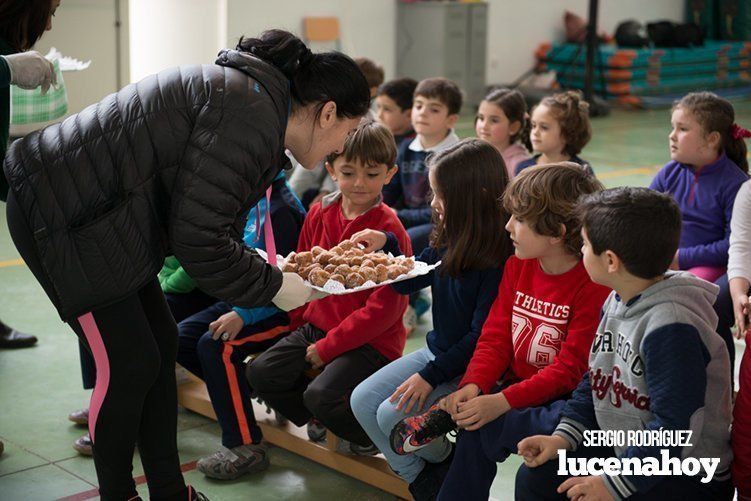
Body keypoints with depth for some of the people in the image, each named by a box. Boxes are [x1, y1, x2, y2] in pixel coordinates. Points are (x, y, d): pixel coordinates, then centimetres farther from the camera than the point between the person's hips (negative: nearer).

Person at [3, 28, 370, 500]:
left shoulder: (257, 101, 9)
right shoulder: (251, 114, -23)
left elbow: (213, 225, 13)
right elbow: (198, 240, -22)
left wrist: (272, 271, 5)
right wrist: (273, 286, -10)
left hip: (102, 211, 10)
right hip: (61, 211, -10)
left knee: (162, 344, 11)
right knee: (130, 364, -4)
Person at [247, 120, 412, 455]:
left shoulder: (389, 230, -16)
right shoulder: (319, 214, 3)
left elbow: (385, 307, -19)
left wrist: (328, 347, -17)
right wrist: (302, 324, 9)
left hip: (371, 341, -7)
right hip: (316, 327, 7)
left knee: (320, 395, -26)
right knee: (260, 373, -7)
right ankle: (324, 419, 14)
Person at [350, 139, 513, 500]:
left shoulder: (499, 259, -24)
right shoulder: (448, 242, 0)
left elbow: (481, 336, -23)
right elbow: (407, 282, 14)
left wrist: (431, 376, -22)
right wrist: (383, 246, -3)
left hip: (468, 367, -9)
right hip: (436, 350, 9)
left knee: (392, 414, -19)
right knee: (362, 401, 1)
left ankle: (449, 470, 11)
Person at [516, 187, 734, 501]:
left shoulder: (672, 326, -26)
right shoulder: (615, 302, 4)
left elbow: (673, 427, -27)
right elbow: (594, 380, 13)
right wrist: (563, 437, 1)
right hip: (626, 452, 9)